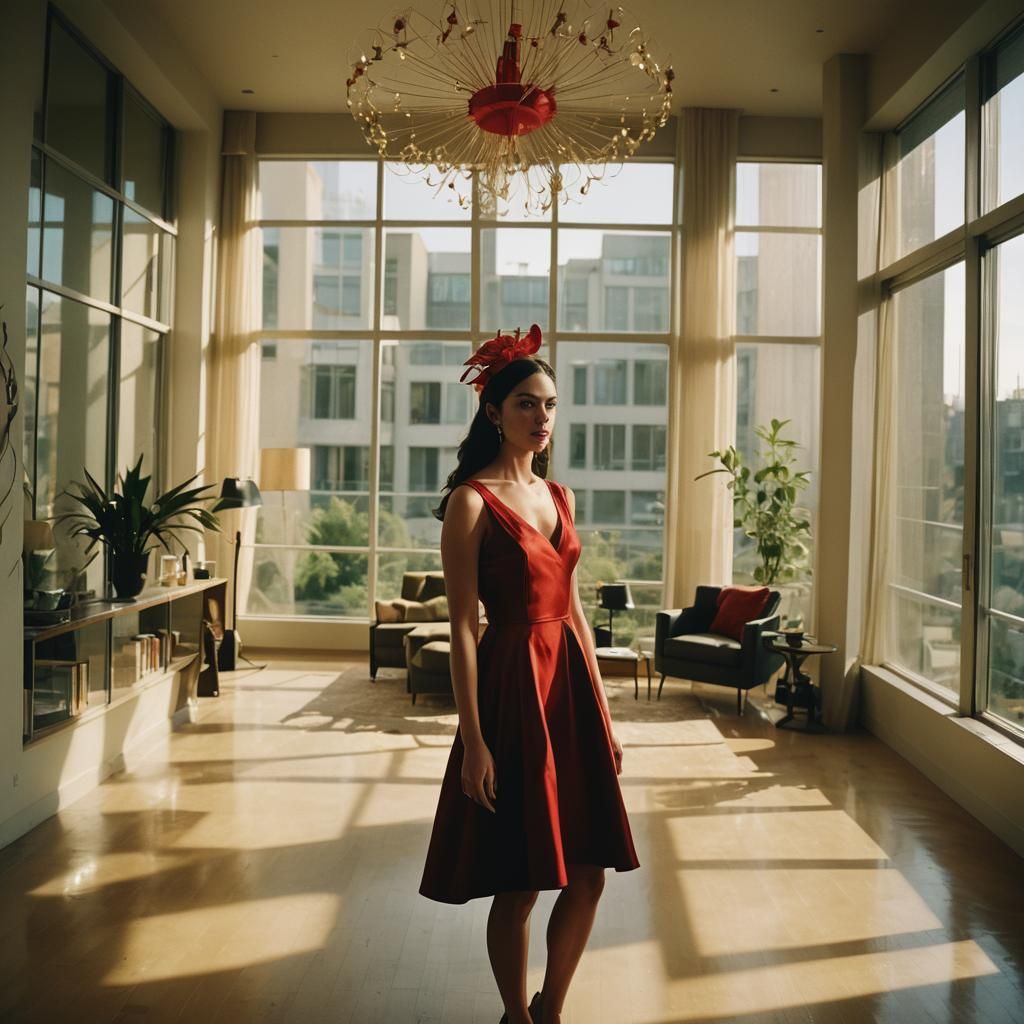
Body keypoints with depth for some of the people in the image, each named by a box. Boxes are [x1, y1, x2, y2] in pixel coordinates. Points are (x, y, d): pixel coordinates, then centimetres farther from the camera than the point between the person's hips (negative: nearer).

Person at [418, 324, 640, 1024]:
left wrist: (603, 712, 13)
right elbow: (463, 627, -12)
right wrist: (473, 741, -15)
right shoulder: (472, 501, -9)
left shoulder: (560, 497, 11)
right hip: (512, 684, -6)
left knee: (589, 874, 11)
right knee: (519, 885, 5)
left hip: (571, 680, 7)